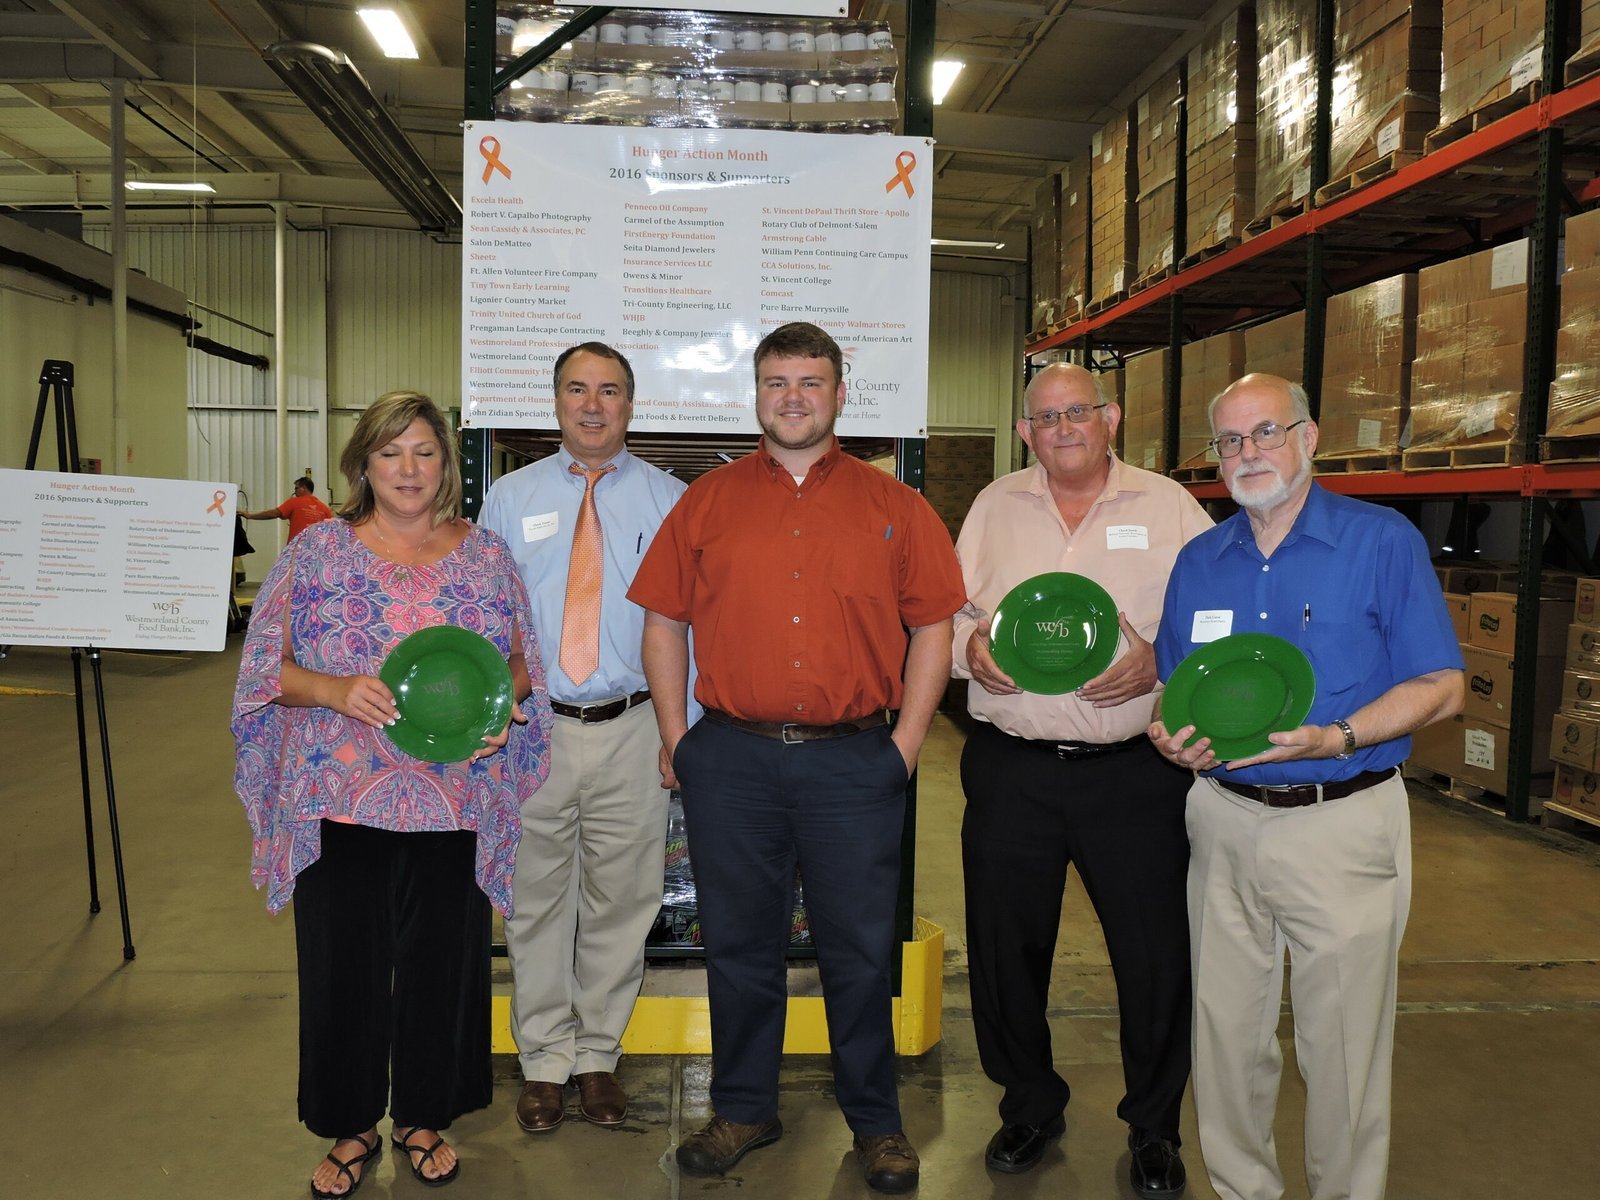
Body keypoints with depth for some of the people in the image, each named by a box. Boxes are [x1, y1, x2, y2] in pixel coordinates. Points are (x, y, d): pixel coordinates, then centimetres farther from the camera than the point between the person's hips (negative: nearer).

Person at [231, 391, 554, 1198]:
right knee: (341, 965, 8)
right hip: (341, 799, -1)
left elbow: (522, 663, 9)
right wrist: (335, 691, -19)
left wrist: (500, 707, -12)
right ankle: (350, 1126, 30)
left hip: (453, 802, 1)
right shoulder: (318, 550, 2)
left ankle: (425, 1116, 32)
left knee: (441, 961, 10)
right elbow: (268, 665, 0)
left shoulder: (486, 555, 5)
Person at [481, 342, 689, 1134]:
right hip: (531, 728, 1)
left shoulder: (670, 500, 5)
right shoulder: (509, 498, 8)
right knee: (536, 903, 10)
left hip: (632, 729, 0)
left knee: (621, 904, 10)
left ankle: (599, 1057, 29)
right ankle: (544, 1063, 28)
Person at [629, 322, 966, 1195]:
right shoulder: (706, 501, 7)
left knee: (859, 951, 9)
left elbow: (933, 627, 5)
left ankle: (875, 1120, 29)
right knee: (738, 944, 13)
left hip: (853, 763, -1)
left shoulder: (892, 506, 5)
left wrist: (906, 743, -2)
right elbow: (664, 621, 8)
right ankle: (743, 1110, 32)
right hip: (730, 761, 1)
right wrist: (675, 737, 2)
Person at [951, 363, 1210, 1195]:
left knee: (1156, 954, 5)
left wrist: (1159, 664, -16)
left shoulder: (1169, 508, 3)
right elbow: (948, 613, 12)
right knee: (1005, 947, 11)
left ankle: (1154, 1127, 29)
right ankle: (1030, 1105, 35)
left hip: (1134, 773, -2)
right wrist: (971, 647, -9)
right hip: (1010, 772, 2)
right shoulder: (994, 507, 10)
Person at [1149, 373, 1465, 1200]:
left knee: (1342, 1042, 7)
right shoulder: (1198, 561, 8)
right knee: (1226, 1029, 13)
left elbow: (1441, 686, -6)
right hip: (1223, 821, 4)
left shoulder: (1383, 541, -4)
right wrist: (1170, 737, -7)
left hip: (1341, 826, -4)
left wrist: (1338, 738, -22)